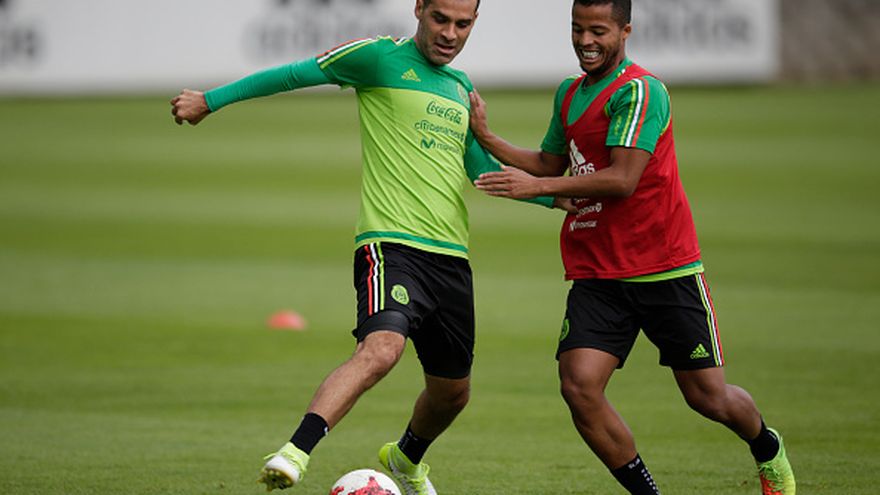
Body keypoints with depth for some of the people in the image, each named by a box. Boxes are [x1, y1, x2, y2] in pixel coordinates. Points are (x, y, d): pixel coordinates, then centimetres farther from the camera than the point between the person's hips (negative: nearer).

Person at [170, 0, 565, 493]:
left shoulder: (461, 87, 18)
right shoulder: (382, 57, -1)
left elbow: (481, 168, 23)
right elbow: (295, 74, 4)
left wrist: (554, 194, 14)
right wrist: (210, 100, 5)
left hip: (452, 256, 7)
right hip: (390, 244, -7)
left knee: (452, 392, 16)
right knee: (381, 348, -33)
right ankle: (294, 454, -39)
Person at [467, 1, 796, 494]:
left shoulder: (641, 91, -13)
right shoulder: (569, 93, 13)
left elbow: (622, 179, -21)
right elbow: (550, 164, 24)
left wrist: (537, 186, -23)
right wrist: (486, 137, 11)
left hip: (665, 269, -6)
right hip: (596, 274, 6)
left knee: (708, 397, 2)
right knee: (579, 385, -15)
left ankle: (768, 449, 35)